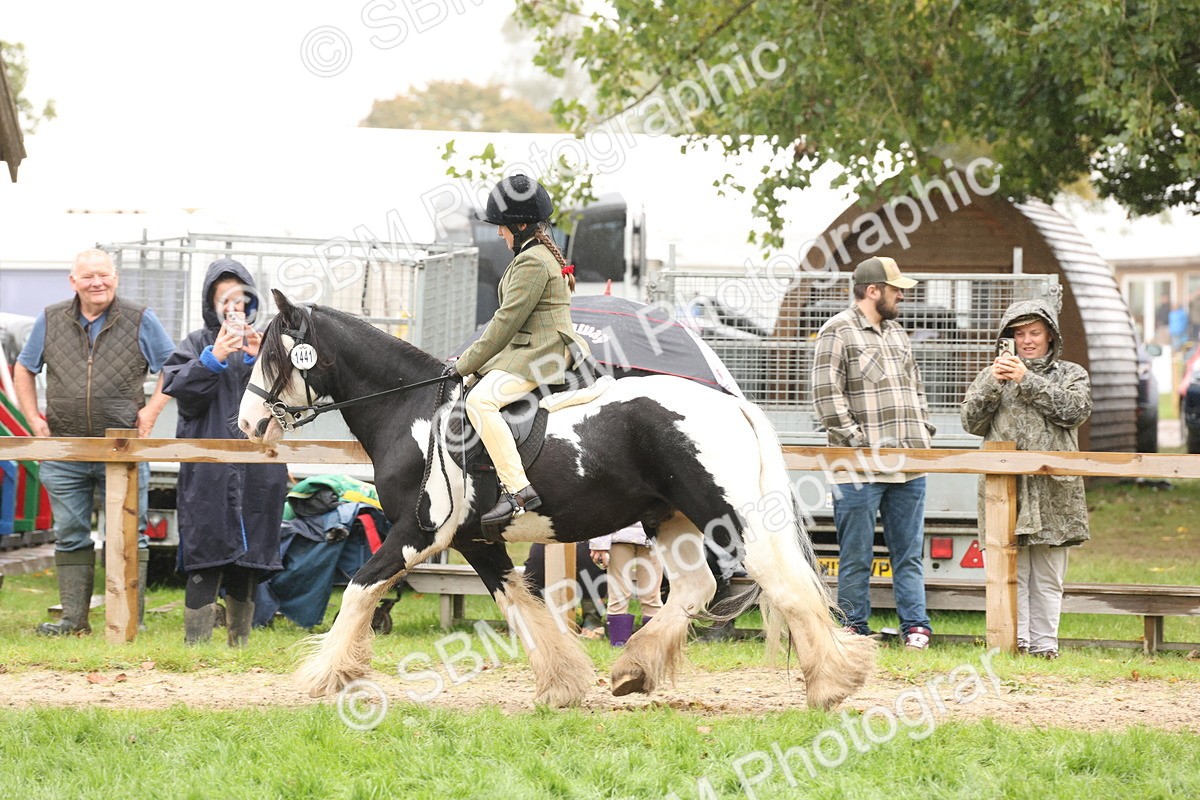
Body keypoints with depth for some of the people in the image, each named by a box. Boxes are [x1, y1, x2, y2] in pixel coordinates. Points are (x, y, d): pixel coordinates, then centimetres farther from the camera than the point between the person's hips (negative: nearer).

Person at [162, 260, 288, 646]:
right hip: (208, 468, -3)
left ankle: (240, 644, 17)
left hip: (257, 469, 3)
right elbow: (178, 389, -6)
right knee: (205, 561, -9)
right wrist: (214, 358, -15)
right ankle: (195, 645, -9)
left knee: (248, 562, 9)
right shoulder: (198, 343, 6)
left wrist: (256, 360, -11)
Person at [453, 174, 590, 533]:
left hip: (539, 356, -12)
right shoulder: (544, 255, 20)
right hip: (529, 351, 12)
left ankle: (518, 490, -38)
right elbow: (510, 320, 24)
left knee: (480, 400, -30)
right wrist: (470, 358, 20)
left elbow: (507, 321, -16)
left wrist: (466, 364, -10)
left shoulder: (532, 262, -14)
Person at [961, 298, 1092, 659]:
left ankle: (1044, 644, 4)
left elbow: (1076, 410, -7)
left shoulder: (1071, 375, 13)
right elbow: (972, 422, 6)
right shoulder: (994, 374, 16)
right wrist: (993, 384, -9)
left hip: (1052, 490, 0)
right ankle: (1014, 641, -3)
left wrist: (1028, 381, -11)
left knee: (1048, 577, 1)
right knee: (1010, 572, -4)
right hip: (1004, 488, 1)